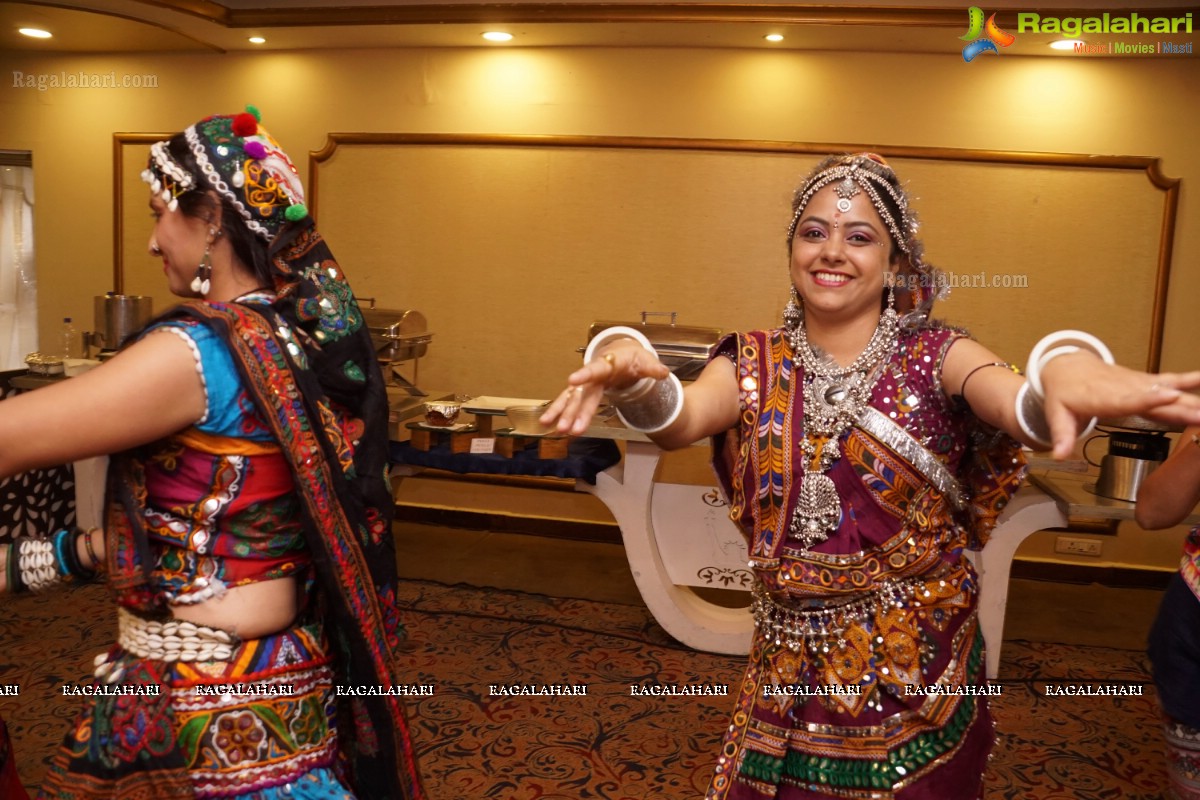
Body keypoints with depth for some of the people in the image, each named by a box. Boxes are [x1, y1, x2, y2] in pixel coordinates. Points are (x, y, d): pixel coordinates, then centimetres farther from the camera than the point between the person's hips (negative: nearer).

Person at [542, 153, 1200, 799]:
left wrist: (1066, 370, -52)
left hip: (921, 666, -1)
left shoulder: (935, 357, -8)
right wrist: (629, 374, -45)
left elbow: (1017, 405, -28)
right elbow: (680, 420, -22)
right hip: (791, 668, 2)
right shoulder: (756, 365, -3)